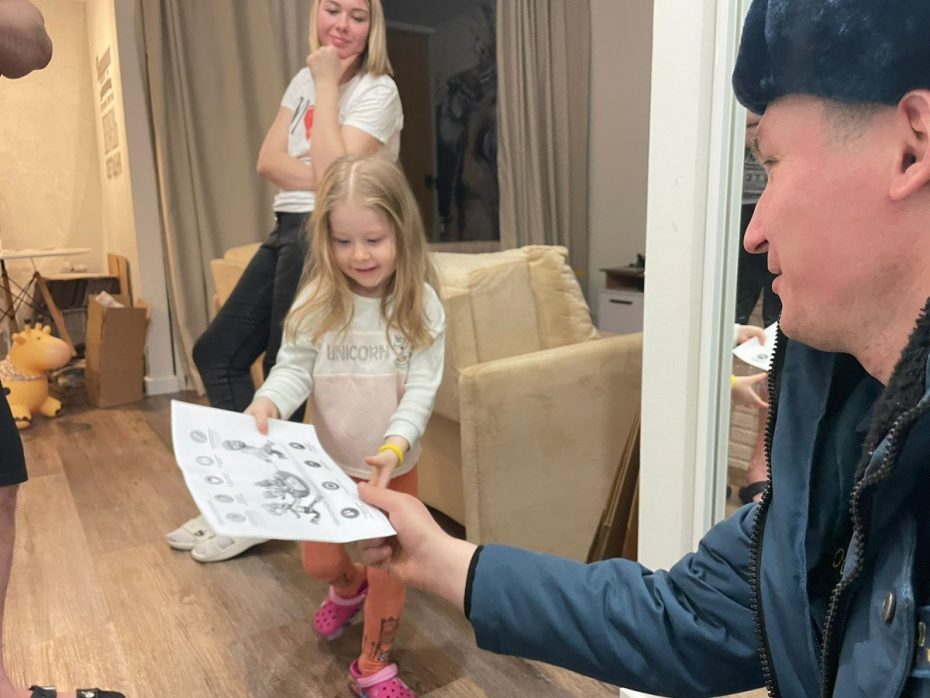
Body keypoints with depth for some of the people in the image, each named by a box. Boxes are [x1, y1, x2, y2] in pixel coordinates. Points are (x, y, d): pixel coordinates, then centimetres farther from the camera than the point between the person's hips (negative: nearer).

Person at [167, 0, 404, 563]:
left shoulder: (378, 91, -8)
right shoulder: (305, 78, 15)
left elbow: (335, 176, -21)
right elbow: (269, 161, 5)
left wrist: (327, 86, -14)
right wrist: (319, 178, -14)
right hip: (289, 231, 9)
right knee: (217, 352, 10)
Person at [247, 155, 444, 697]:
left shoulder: (422, 306, -17)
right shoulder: (317, 302, -12)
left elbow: (421, 390, -19)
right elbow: (294, 367, -12)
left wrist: (394, 446, -35)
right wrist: (268, 403, -34)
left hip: (394, 466, -2)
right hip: (328, 460, 2)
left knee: (389, 567, 12)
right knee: (320, 560, 19)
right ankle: (349, 587, 57)